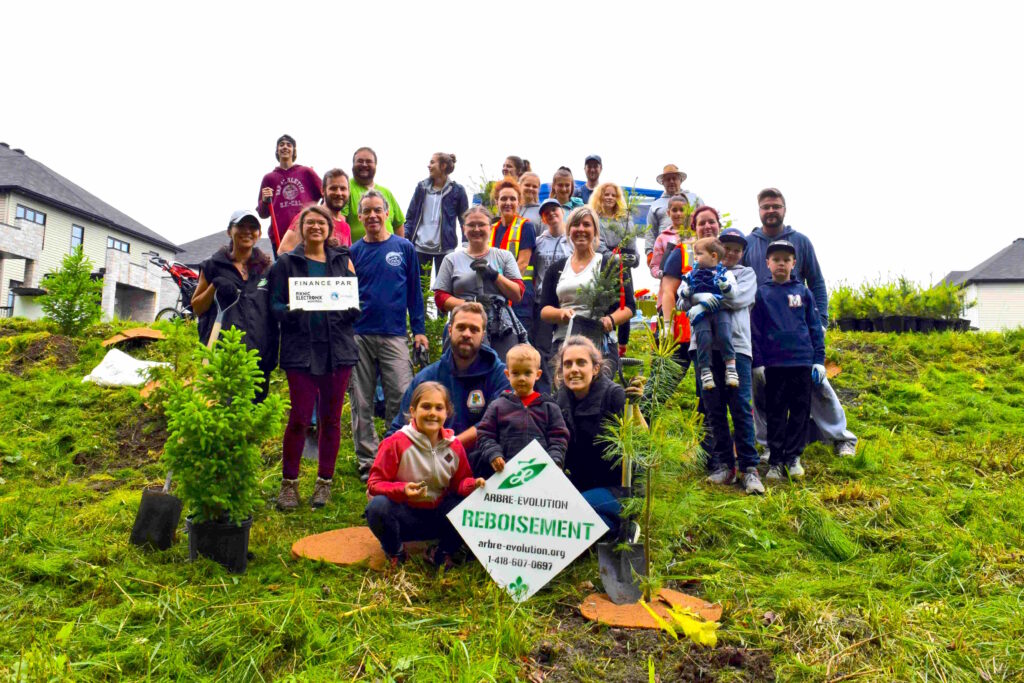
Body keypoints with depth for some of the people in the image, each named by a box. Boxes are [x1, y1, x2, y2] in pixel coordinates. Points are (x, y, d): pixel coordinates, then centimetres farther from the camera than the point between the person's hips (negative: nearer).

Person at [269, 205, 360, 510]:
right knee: (299, 418, -4)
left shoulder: (342, 260, 13)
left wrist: (345, 307, -12)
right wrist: (293, 311, -18)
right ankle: (289, 482, 13)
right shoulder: (286, 262, 8)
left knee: (331, 418, 6)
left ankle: (325, 481, 19)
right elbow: (275, 305, 2)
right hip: (301, 350, -2)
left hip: (338, 348, 2)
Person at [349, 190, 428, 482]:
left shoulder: (404, 248, 6)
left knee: (401, 400, -5)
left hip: (394, 335, -1)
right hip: (359, 336, 1)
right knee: (361, 403, 5)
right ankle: (367, 462, 15)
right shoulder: (353, 252, 9)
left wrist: (419, 330, 2)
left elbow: (414, 291, 8)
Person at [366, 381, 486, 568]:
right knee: (378, 507, -35)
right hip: (404, 514, -3)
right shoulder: (397, 442, -13)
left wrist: (473, 484, -15)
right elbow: (374, 484, -13)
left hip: (439, 515, 3)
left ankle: (442, 552, 5)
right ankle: (395, 552, 0)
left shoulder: (454, 446, -1)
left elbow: (460, 482, 8)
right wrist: (402, 490, -31)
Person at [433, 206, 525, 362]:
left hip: (503, 331, 1)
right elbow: (440, 298, 7)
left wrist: (494, 274, -4)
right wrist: (469, 303, -9)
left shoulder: (504, 256, 16)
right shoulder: (452, 259, 14)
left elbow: (518, 295, 9)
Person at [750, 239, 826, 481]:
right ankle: (776, 460, 10)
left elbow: (815, 327, 9)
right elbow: (755, 331, 3)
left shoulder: (803, 292, 7)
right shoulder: (761, 293, 3)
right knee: (776, 413, 4)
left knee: (801, 410, 5)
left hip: (803, 361, 2)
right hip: (774, 363, -1)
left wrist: (819, 360, 4)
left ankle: (793, 457, 14)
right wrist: (757, 363, -1)